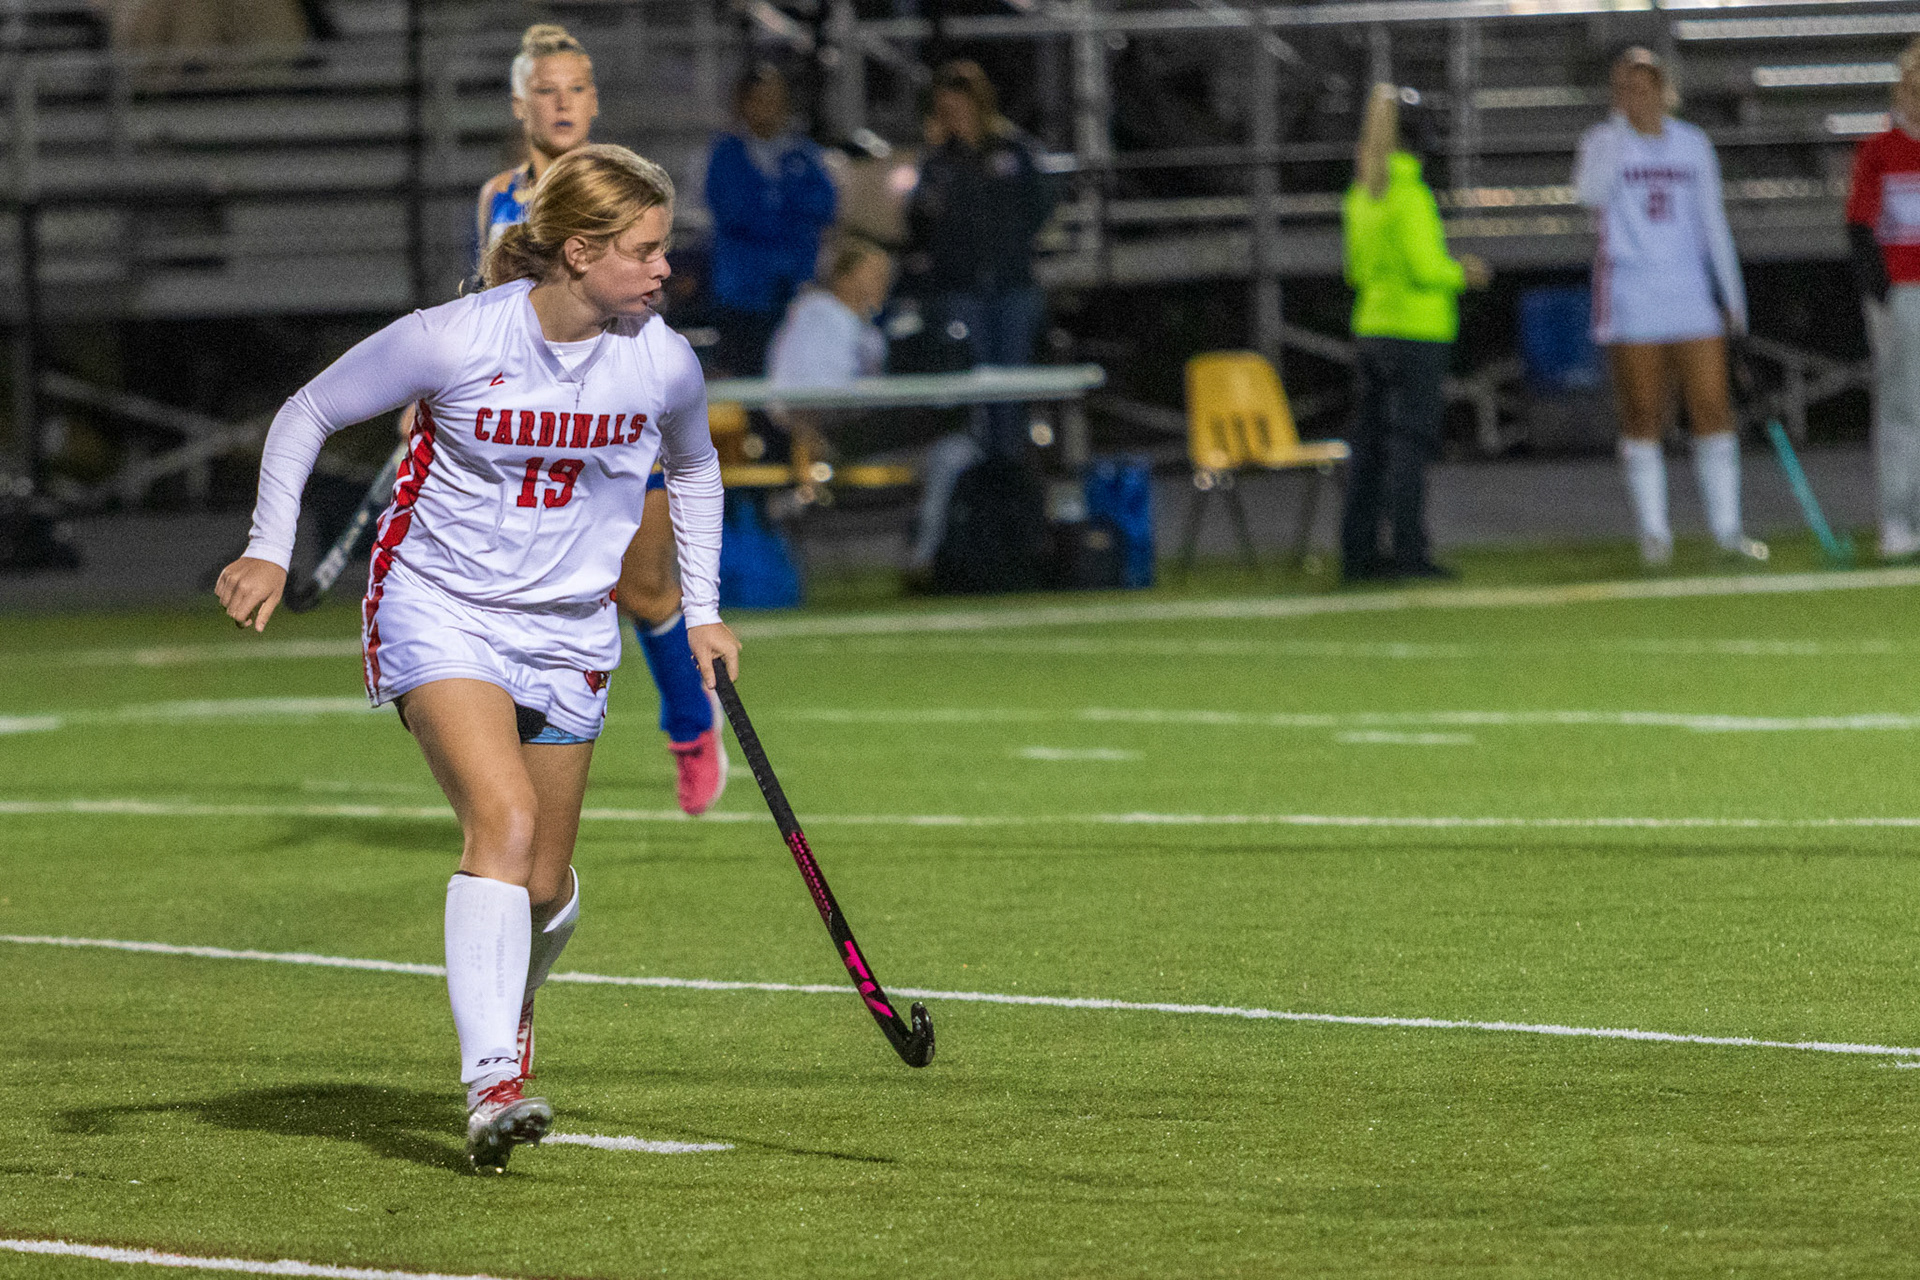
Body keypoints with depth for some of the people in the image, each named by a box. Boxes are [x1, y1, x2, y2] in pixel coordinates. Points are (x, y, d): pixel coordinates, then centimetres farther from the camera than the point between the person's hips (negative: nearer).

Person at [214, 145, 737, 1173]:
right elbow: (307, 413, -3)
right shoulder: (454, 341, -17)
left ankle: (508, 1017, 42)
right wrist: (269, 550, -12)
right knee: (505, 818, -27)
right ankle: (490, 1085, -32)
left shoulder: (663, 363, -5)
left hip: (568, 632, 4)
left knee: (543, 888, 7)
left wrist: (702, 610, 15)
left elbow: (693, 467, 18)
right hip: (440, 613, -4)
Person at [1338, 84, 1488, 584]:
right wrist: (1460, 274, 2)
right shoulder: (1409, 194, -14)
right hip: (1415, 335, -8)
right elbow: (1424, 269, -18)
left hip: (1370, 330, 8)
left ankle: (1358, 551, 10)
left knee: (1370, 445, 9)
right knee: (1409, 444, -5)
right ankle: (1407, 551, -7)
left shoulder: (1361, 195, 10)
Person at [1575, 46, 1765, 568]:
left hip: (1690, 292, 3)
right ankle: (1653, 530, 5)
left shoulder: (1693, 144, 10)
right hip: (1630, 299, -3)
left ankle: (1727, 528, 2)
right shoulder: (1604, 141, 1)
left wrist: (1732, 295, 10)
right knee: (1642, 417, -1)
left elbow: (1712, 224, 14)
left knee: (1712, 407, -3)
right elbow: (1591, 191, -21)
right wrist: (1622, 125, -19)